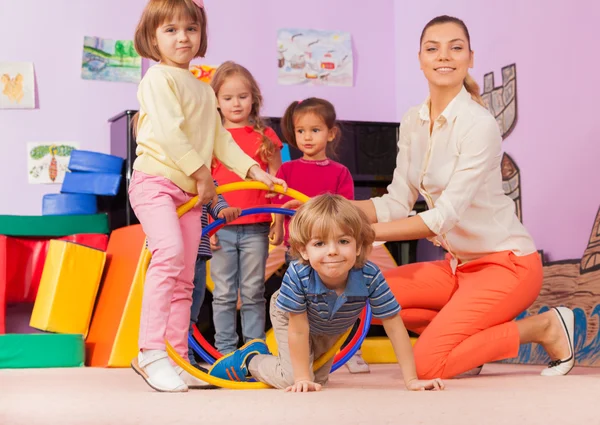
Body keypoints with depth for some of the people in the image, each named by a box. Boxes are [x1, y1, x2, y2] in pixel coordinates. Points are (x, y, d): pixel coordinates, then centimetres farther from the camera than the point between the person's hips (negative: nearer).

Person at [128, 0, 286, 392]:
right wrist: (202, 173, -13)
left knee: (184, 279, 7)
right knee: (170, 252, -28)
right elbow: (170, 131, -15)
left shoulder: (204, 91, 21)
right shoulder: (158, 78, -4)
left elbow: (220, 139, 20)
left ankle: (178, 357, 12)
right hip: (156, 180, -8)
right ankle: (151, 352, -28)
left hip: (191, 191, 8)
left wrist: (253, 169, 8)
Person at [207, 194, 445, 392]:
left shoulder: (370, 277, -40)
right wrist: (302, 380, -30)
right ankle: (250, 359, 10)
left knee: (319, 379, 15)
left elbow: (395, 327, -31)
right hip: (290, 318, -4)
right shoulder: (298, 275, -44)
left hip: (331, 331, 4)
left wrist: (411, 380, -31)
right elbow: (298, 330, -33)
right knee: (292, 379, -17)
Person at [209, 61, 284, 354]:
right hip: (221, 228, 0)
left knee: (253, 293, 6)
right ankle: (225, 350, 12)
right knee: (224, 293, 5)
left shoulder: (265, 136, 6)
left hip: (256, 228, 0)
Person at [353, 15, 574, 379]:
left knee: (426, 364, -18)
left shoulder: (479, 124, -20)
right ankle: (469, 340, 8)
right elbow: (397, 204, 1)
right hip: (459, 264, 7)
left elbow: (444, 216, -25)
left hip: (507, 264, -7)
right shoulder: (413, 122, 3)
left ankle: (544, 327, 0)